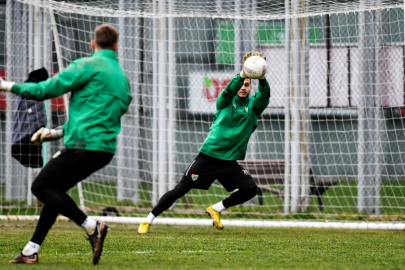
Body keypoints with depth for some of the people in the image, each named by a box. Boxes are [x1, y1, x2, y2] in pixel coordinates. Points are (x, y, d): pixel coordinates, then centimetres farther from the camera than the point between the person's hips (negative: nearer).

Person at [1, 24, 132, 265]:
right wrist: (58, 132, 27)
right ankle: (32, 250, 13)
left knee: (41, 187, -1)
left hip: (84, 146, -8)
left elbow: (47, 89, -8)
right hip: (106, 148, 8)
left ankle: (92, 226, -12)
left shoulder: (88, 65, -6)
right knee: (54, 190, 15)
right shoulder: (122, 77, 19)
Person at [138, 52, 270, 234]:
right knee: (180, 190, -5)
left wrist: (261, 77, -37)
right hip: (208, 156, -3)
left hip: (230, 161, 3)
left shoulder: (253, 106, 4)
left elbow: (264, 96, -16)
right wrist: (244, 73, -40)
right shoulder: (226, 102, -1)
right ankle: (147, 221, 8)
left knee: (250, 189, -18)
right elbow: (229, 90, -23)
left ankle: (216, 209, 5)